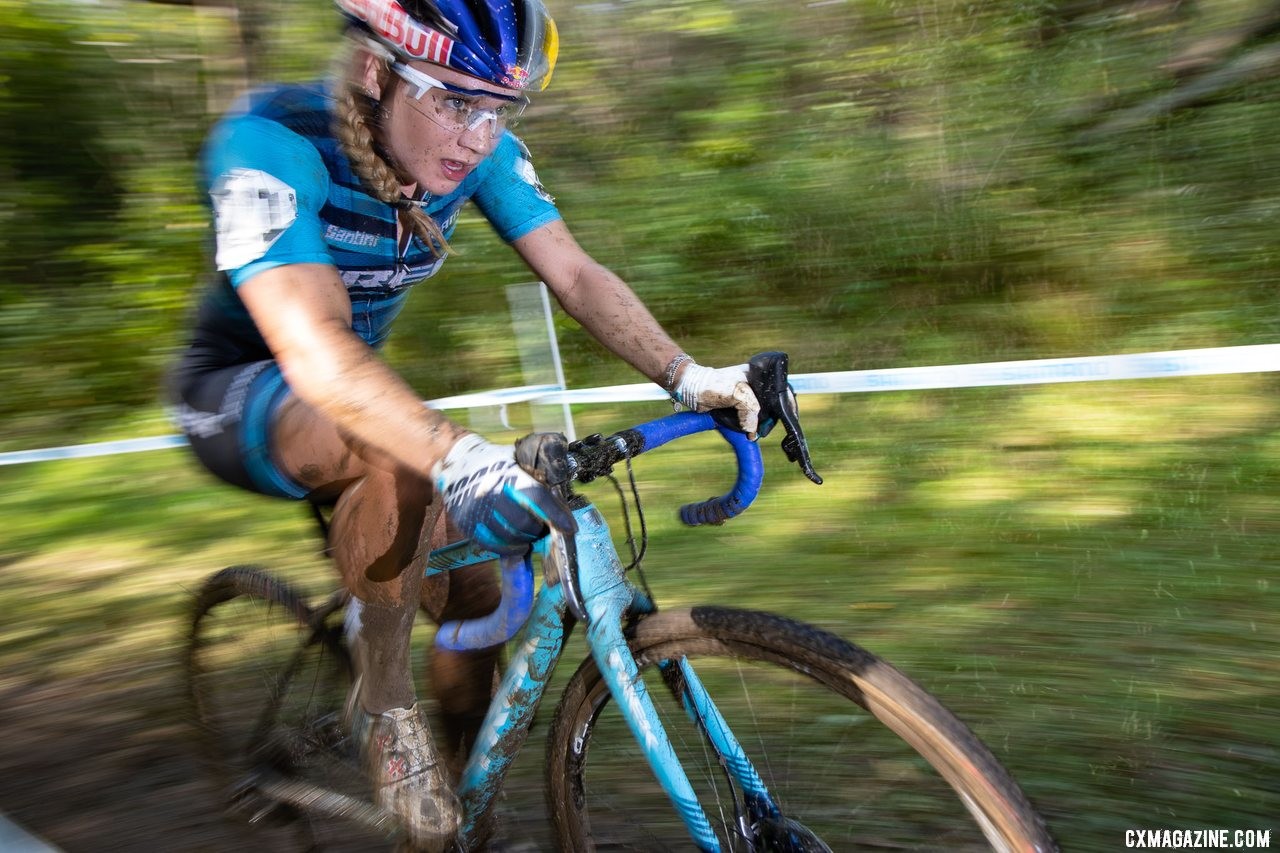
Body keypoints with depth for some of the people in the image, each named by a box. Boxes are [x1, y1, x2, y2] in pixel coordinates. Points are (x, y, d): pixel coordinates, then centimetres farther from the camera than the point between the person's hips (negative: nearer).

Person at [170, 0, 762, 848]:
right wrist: (460, 457, -57)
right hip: (237, 391, -5)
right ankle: (386, 705, -14)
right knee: (399, 454, -38)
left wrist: (687, 375, -32)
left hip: (358, 384, 6)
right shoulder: (271, 143, -31)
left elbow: (575, 274, -17)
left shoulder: (480, 149, -14)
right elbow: (312, 347, -43)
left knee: (476, 598, -3)